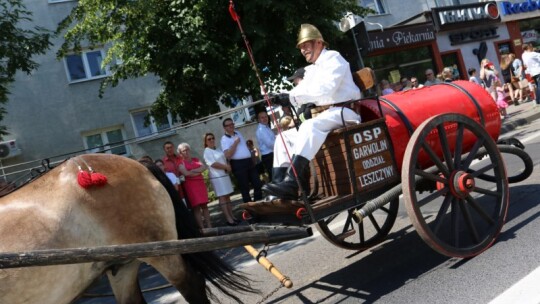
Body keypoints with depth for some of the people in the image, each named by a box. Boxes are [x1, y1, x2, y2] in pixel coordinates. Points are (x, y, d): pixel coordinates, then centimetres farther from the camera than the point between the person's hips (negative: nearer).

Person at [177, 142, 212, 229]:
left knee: (204, 205, 4)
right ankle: (202, 227, -5)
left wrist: (193, 171, -10)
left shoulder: (196, 159, 16)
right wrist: (199, 172, -5)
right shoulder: (181, 163, 0)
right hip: (190, 185, -5)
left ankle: (209, 226, 7)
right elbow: (186, 173, -14)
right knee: (196, 207, -6)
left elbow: (204, 167, 2)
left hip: (200, 183, 5)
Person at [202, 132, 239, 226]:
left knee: (227, 196, 9)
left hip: (225, 175, 8)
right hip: (217, 177, -8)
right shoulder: (207, 152, -9)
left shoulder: (218, 150, 16)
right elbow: (213, 164, -18)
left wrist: (228, 167, -3)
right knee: (222, 197, -7)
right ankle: (228, 219, -7)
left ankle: (232, 216, 13)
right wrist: (226, 167, -13)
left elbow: (225, 160, 18)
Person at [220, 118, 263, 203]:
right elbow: (228, 155, -19)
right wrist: (235, 143, -15)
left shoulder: (238, 133, 15)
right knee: (245, 188, 0)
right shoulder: (224, 139, -8)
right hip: (238, 164, -7)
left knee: (258, 184, 7)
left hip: (249, 161, 7)